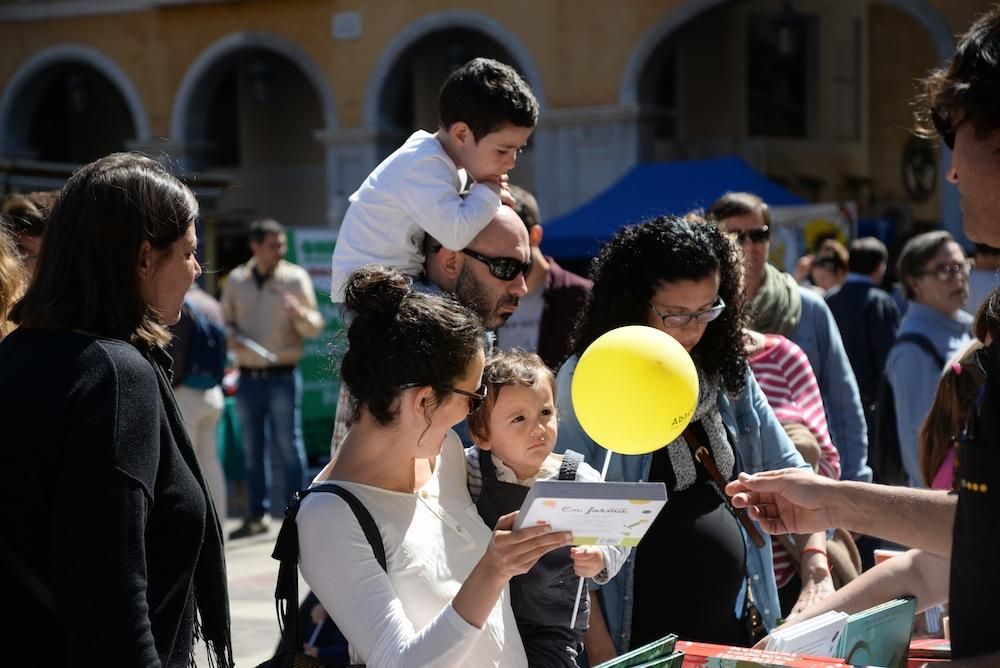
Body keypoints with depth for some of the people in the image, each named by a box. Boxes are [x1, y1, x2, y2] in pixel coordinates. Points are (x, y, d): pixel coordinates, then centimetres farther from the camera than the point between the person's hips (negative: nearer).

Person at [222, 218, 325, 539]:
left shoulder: (295, 278, -1)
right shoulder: (236, 280, 7)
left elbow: (315, 327, -3)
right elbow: (224, 320, 15)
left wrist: (300, 314, -25)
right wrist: (231, 337, -7)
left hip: (282, 376, -3)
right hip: (248, 377, 3)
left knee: (288, 446, -4)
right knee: (252, 449, 9)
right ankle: (256, 515, 17)